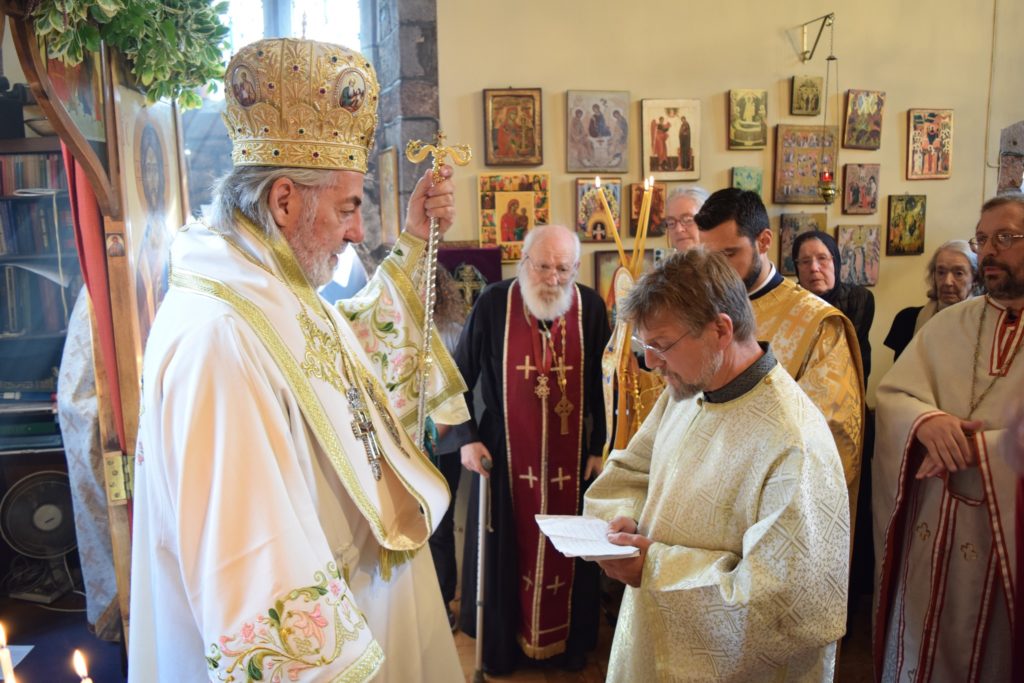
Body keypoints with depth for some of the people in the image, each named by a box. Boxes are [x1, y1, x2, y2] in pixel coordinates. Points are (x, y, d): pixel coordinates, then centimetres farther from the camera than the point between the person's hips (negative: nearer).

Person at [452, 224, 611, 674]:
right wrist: (467, 437, -8)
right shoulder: (494, 304, -11)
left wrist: (600, 447, -2)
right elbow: (461, 375, -3)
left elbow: (603, 383, -1)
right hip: (506, 456, -1)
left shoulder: (590, 307, -7)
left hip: (571, 458, 1)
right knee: (505, 550, 12)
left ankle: (570, 641, 35)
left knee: (567, 550, 14)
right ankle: (502, 644, 33)